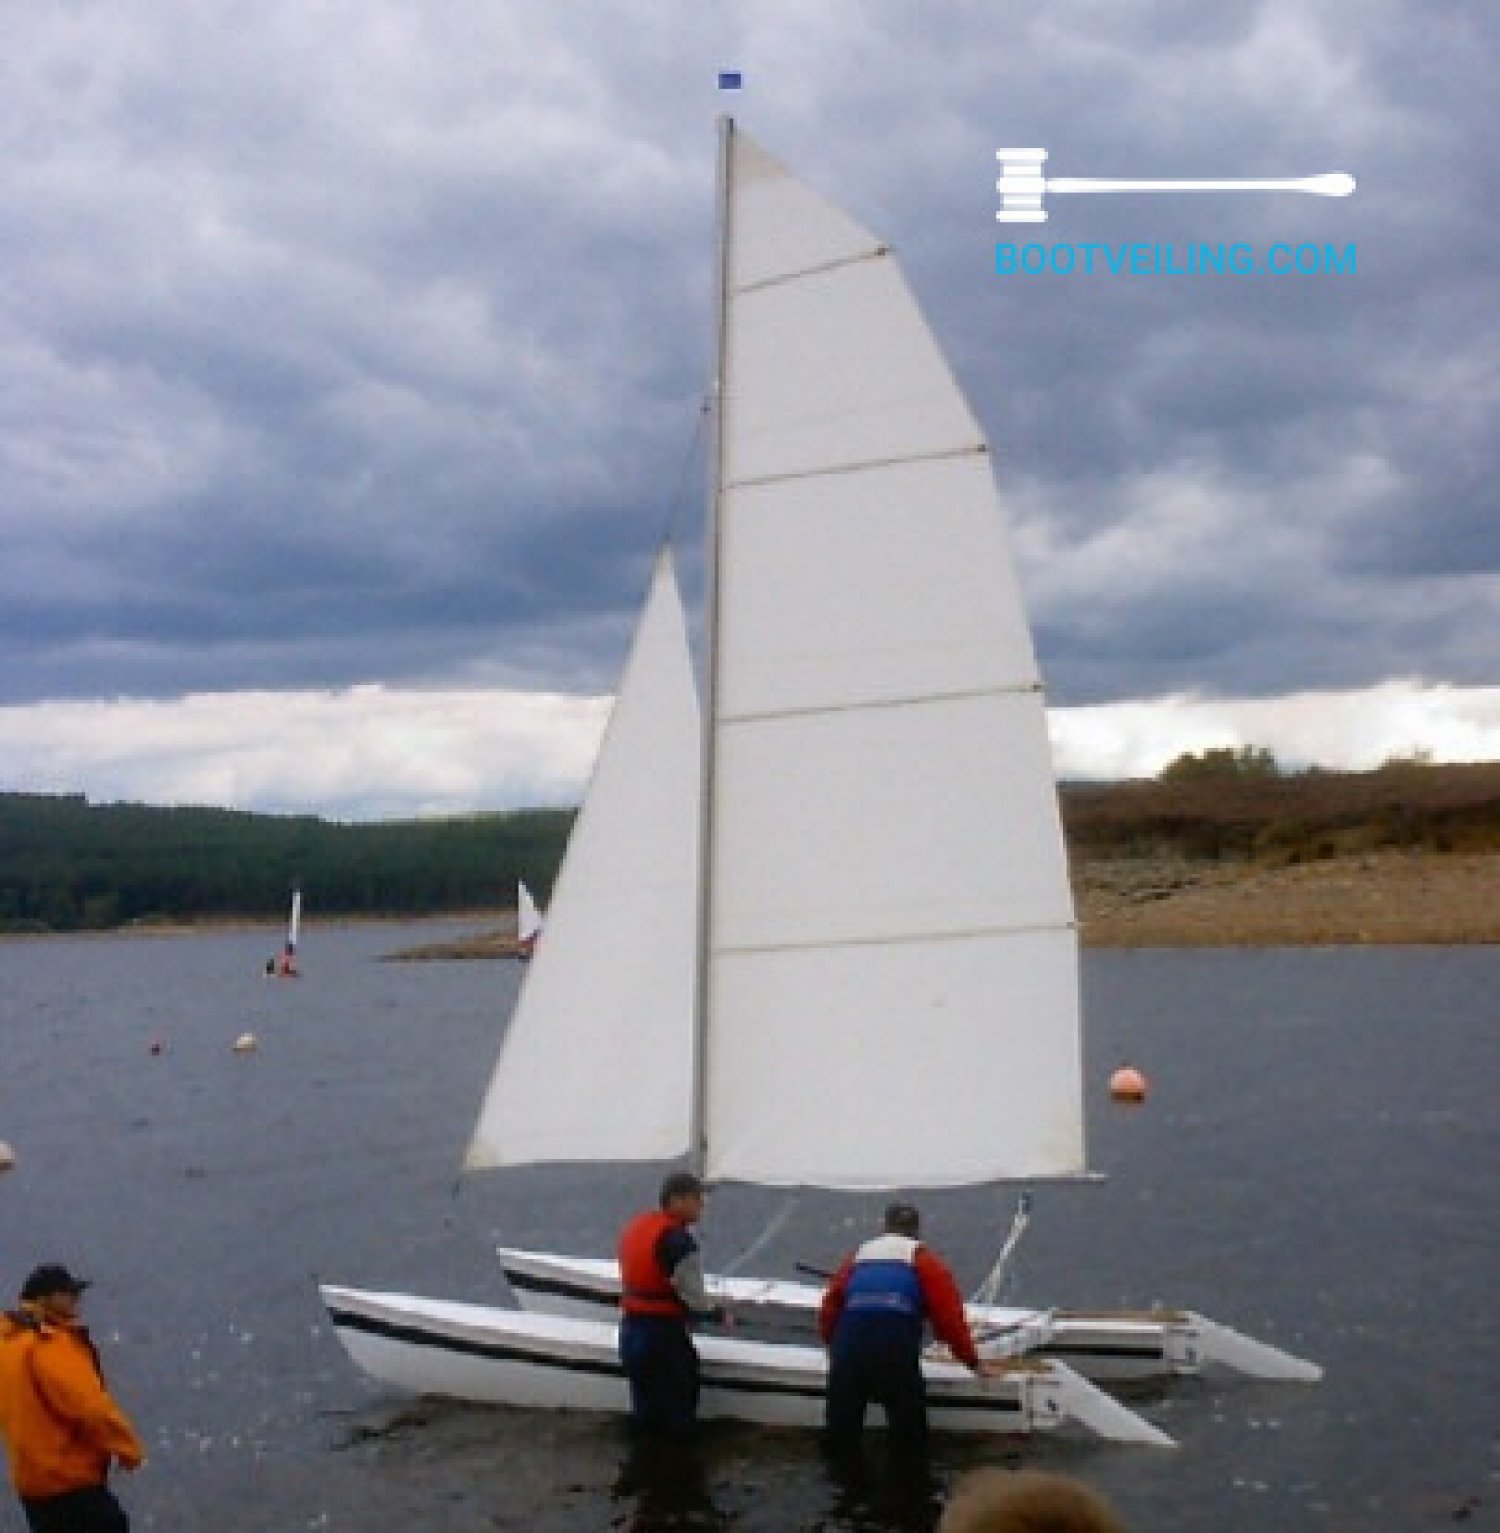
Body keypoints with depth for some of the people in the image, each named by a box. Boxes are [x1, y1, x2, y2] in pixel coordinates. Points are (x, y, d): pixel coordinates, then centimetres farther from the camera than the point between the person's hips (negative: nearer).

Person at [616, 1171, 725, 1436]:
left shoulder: (635, 1227, 9)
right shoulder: (677, 1239, -19)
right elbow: (692, 1293, -18)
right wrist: (718, 1314, 1)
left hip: (631, 1329, 9)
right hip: (665, 1334, -9)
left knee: (645, 1409, 19)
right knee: (677, 1414, 1)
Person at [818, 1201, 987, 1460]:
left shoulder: (857, 1257, 29)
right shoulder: (925, 1260, 18)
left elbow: (829, 1309, 27)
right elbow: (950, 1316, 9)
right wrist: (971, 1360, 17)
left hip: (849, 1342, 3)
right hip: (896, 1347, -3)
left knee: (842, 1426, 16)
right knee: (908, 1426, 9)